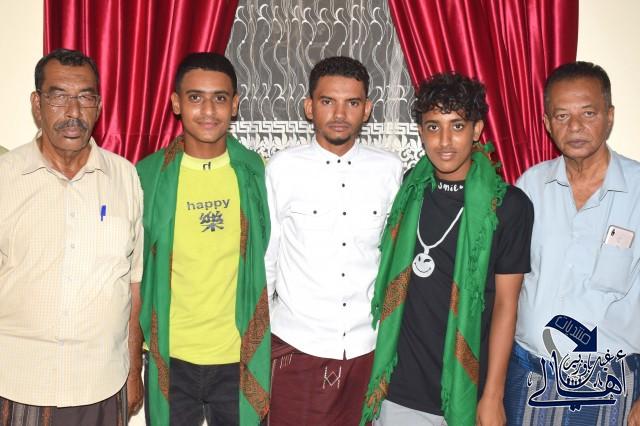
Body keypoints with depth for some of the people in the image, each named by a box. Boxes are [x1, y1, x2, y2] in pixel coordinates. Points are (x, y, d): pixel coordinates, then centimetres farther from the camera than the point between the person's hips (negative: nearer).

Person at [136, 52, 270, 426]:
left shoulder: (256, 172, -4)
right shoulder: (148, 174, -6)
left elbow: (270, 259, 4)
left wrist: (269, 344, 4)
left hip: (240, 355, 1)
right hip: (171, 355, 0)